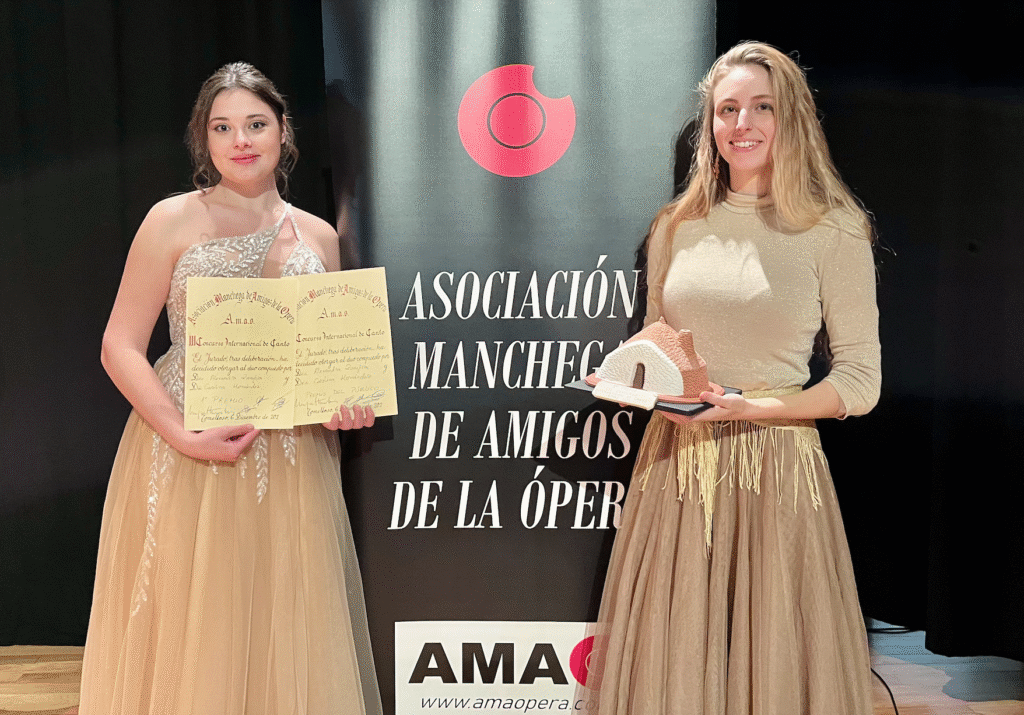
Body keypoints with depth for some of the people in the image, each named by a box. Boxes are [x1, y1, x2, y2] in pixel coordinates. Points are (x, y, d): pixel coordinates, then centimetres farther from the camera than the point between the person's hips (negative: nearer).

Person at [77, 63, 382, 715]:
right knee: (189, 634, 6)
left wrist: (344, 404, -4)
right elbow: (121, 347, -4)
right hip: (187, 461, -2)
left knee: (286, 631, 10)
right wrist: (184, 437, -17)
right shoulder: (174, 221, -1)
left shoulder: (319, 236, 9)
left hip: (291, 463, 3)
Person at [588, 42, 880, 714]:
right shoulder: (676, 228, 8)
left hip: (774, 463, -3)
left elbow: (860, 382, -4)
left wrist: (745, 407, -16)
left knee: (772, 661, 7)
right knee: (673, 657, 11)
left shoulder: (832, 230, -3)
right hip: (676, 462, 3)